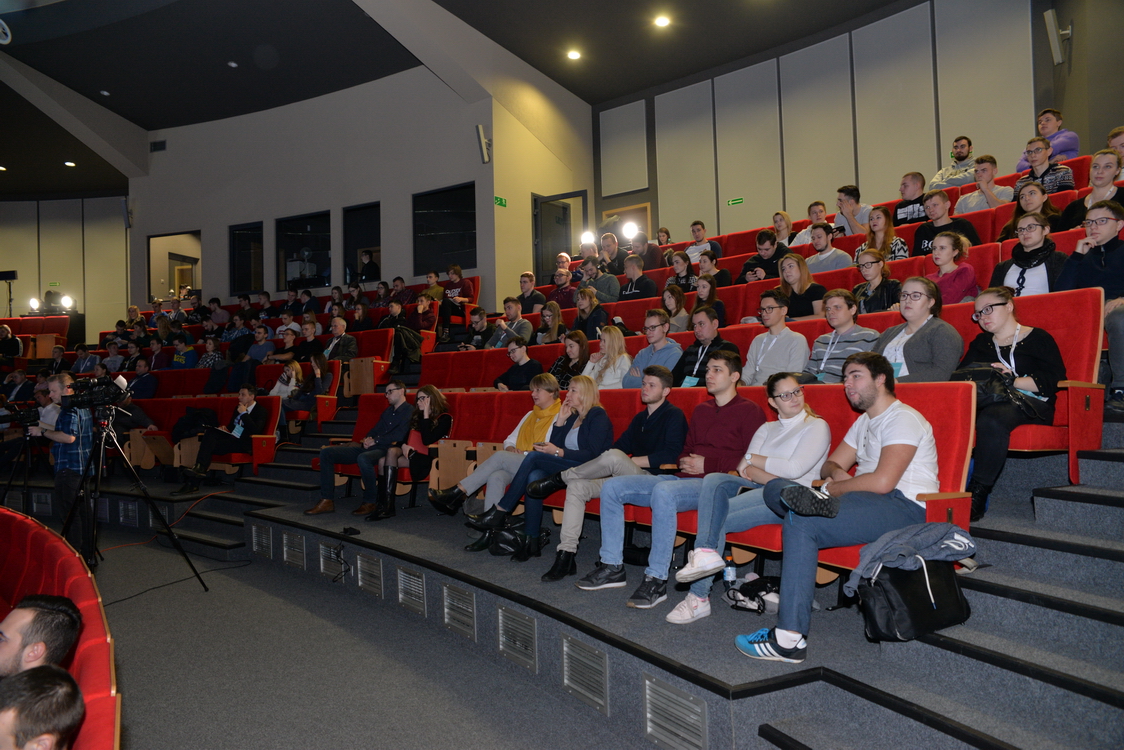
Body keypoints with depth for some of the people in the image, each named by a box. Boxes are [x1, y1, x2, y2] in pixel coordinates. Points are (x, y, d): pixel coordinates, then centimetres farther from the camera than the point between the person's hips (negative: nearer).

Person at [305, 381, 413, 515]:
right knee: (326, 452, -4)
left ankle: (371, 503, -23)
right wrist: (367, 439, 5)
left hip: (387, 450, -9)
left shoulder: (409, 411, 0)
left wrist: (375, 441, -10)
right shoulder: (388, 411, 28)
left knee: (363, 458, -43)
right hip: (368, 447, 9)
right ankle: (327, 501, -8)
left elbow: (399, 435, -12)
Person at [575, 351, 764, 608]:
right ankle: (612, 566, -3)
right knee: (612, 486, -5)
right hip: (684, 478, 8)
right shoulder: (701, 410, 24)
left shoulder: (749, 411, 1)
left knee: (663, 491, -39)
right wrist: (684, 461, 8)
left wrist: (708, 464, -13)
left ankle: (657, 579, -30)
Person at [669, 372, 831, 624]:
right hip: (759, 489, 6)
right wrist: (770, 476, -14)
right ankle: (705, 554, -38)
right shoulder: (767, 429, 22)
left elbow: (795, 469, -12)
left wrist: (752, 460, -3)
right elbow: (743, 468, 7)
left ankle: (699, 597, -18)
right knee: (713, 479, -25)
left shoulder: (817, 426, 4)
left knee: (716, 515, -24)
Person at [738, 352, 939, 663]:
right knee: (776, 487, -5)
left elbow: (882, 482, -19)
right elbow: (830, 466, 23)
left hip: (904, 507, -9)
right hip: (869, 500, 9)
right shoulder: (864, 421, 26)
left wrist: (833, 489, -8)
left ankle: (790, 639, -31)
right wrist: (836, 473, -1)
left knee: (801, 524, -30)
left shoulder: (903, 418, -5)